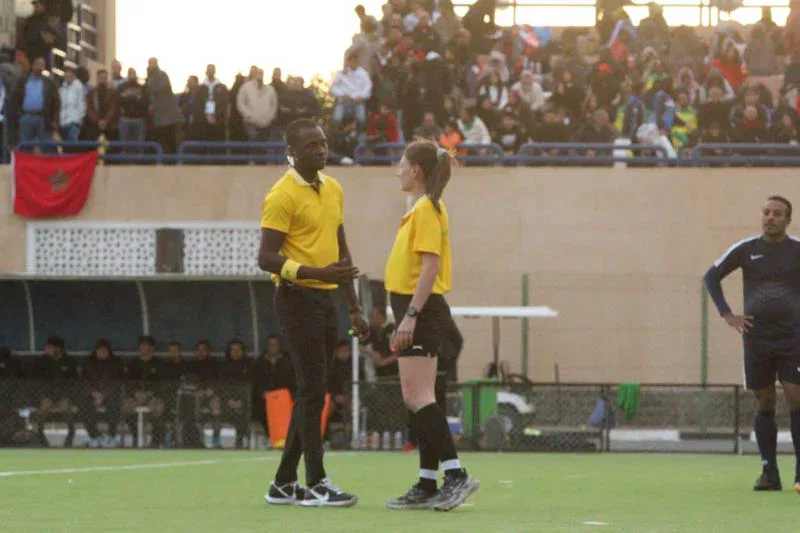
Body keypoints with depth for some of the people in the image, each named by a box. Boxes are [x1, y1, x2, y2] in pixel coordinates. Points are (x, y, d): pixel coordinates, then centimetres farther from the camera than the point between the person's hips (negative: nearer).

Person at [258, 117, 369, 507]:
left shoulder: (333, 189, 14)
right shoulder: (282, 195, -11)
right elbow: (267, 258, -15)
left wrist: (355, 308, 19)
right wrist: (318, 273, -26)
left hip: (326, 299, 8)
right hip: (298, 297, -8)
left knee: (312, 392, 9)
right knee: (313, 388, -10)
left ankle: (284, 483, 15)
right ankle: (316, 484, -8)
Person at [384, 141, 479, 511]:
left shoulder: (426, 210, -12)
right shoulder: (421, 209, 17)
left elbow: (430, 266, -20)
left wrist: (410, 316, -24)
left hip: (421, 311, -10)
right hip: (418, 312, 10)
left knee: (417, 396, -14)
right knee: (417, 398, 9)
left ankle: (456, 474, -20)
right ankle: (427, 486, 10)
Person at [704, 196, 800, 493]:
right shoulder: (746, 250, 5)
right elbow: (712, 276, 15)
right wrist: (726, 314, 6)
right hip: (756, 339, 2)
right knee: (764, 404, 4)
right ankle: (769, 472, 8)